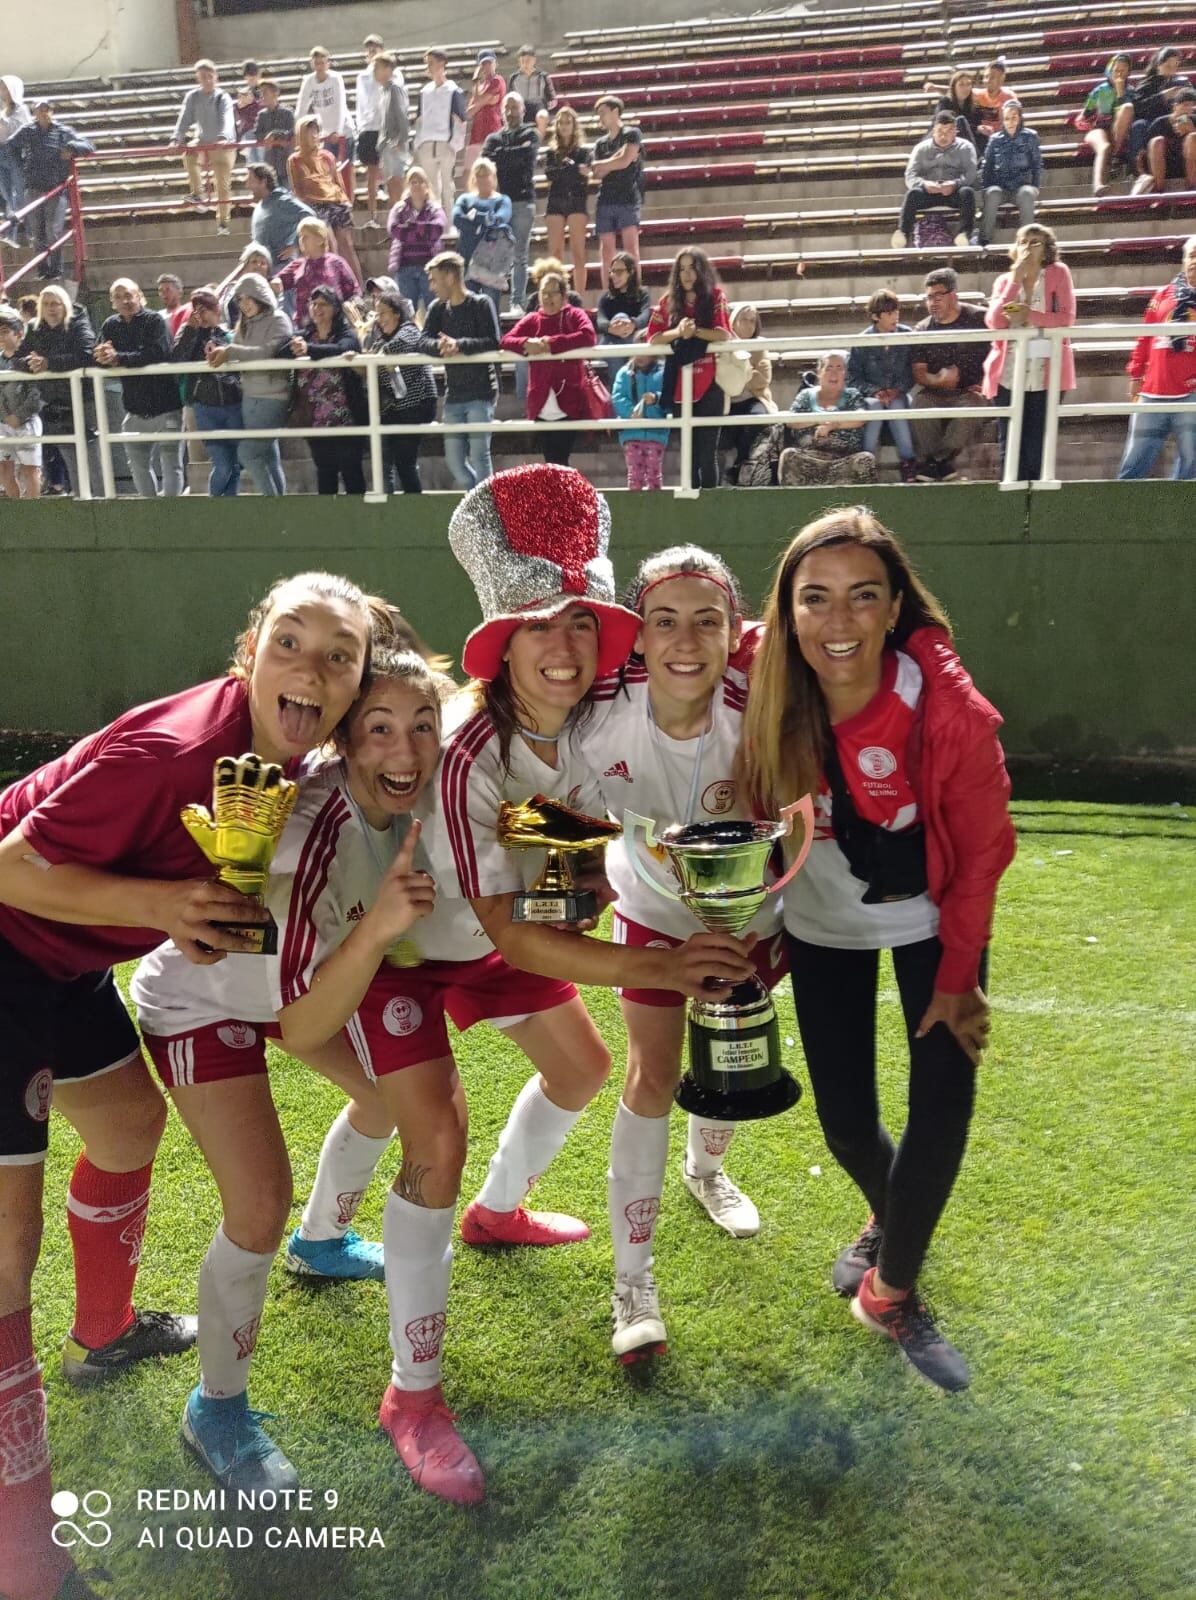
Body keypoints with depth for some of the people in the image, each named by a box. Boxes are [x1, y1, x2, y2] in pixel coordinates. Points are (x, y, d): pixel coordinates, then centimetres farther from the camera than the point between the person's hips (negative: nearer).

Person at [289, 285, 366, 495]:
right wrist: (293, 347, -18)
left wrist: (309, 350, -39)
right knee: (324, 473, 11)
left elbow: (341, 349, -24)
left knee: (351, 471, -2)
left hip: (345, 418, -5)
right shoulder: (303, 336, 13)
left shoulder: (347, 334, -3)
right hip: (316, 420, 5)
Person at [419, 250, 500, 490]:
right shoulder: (437, 308, 10)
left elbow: (493, 342, -15)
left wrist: (459, 345, -27)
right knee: (454, 460, 6)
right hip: (453, 396, 6)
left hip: (481, 394, -6)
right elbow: (423, 341, -1)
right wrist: (440, 346, -23)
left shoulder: (481, 304, -5)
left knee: (479, 456, -8)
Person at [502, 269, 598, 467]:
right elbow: (506, 340, 4)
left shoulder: (574, 315, 5)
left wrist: (553, 343, -18)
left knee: (559, 461, -8)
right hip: (542, 405, 4)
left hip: (569, 402, -4)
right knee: (551, 460, 6)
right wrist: (526, 343, -18)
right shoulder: (531, 320, 14)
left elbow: (588, 336, -15)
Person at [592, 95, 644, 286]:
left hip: (628, 200, -5)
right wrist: (614, 162, -3)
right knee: (607, 252, 1)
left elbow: (624, 162, -7)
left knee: (631, 248, -12)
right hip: (605, 201, 5)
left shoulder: (632, 134, 5)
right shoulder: (600, 143, 18)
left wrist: (599, 165, 6)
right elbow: (596, 175, 9)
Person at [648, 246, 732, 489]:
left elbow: (724, 334, -8)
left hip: (709, 385, -3)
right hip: (679, 386, 3)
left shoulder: (715, 296, 1)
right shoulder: (668, 300, 7)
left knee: (707, 451, -5)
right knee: (688, 451, 9)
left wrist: (695, 331, -20)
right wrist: (677, 332, -16)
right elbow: (652, 337, 1)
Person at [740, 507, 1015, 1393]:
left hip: (932, 920, -1)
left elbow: (981, 853, -15)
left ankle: (890, 1290, 25)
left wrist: (956, 977, -8)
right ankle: (892, 1223, 44)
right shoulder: (771, 699, -25)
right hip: (823, 921, 2)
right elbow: (758, 820, -5)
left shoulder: (952, 710, -30)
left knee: (943, 1113, -5)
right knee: (846, 1120, 6)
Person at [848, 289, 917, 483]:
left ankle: (909, 463, -30)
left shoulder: (907, 335, 1)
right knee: (874, 406, -34)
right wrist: (875, 391, -16)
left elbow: (913, 372, 3)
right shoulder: (862, 341, -3)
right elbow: (852, 377, -2)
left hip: (898, 394, 1)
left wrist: (897, 390, -13)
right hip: (871, 395, -1)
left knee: (897, 406, -33)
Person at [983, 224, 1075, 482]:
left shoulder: (1058, 273, 6)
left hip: (1046, 376, -2)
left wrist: (1030, 315, -14)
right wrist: (1016, 278, -5)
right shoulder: (1004, 280, 13)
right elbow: (994, 321, -3)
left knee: (1037, 451, -1)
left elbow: (1067, 318, -3)